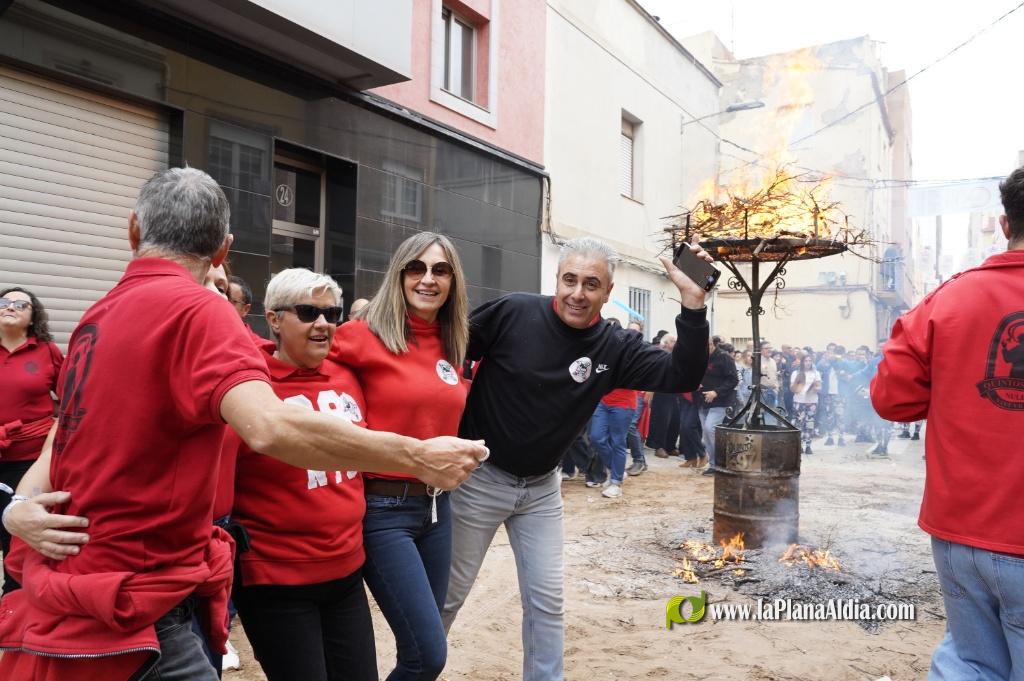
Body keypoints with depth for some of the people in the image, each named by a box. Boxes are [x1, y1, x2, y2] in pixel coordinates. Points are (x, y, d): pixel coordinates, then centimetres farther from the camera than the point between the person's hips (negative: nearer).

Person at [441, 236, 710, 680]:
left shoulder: (614, 348, -7)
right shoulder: (511, 312, -17)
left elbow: (682, 377, -15)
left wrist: (692, 303, -27)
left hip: (542, 489, 4)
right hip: (478, 477, -3)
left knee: (547, 600, 11)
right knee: (448, 594, 10)